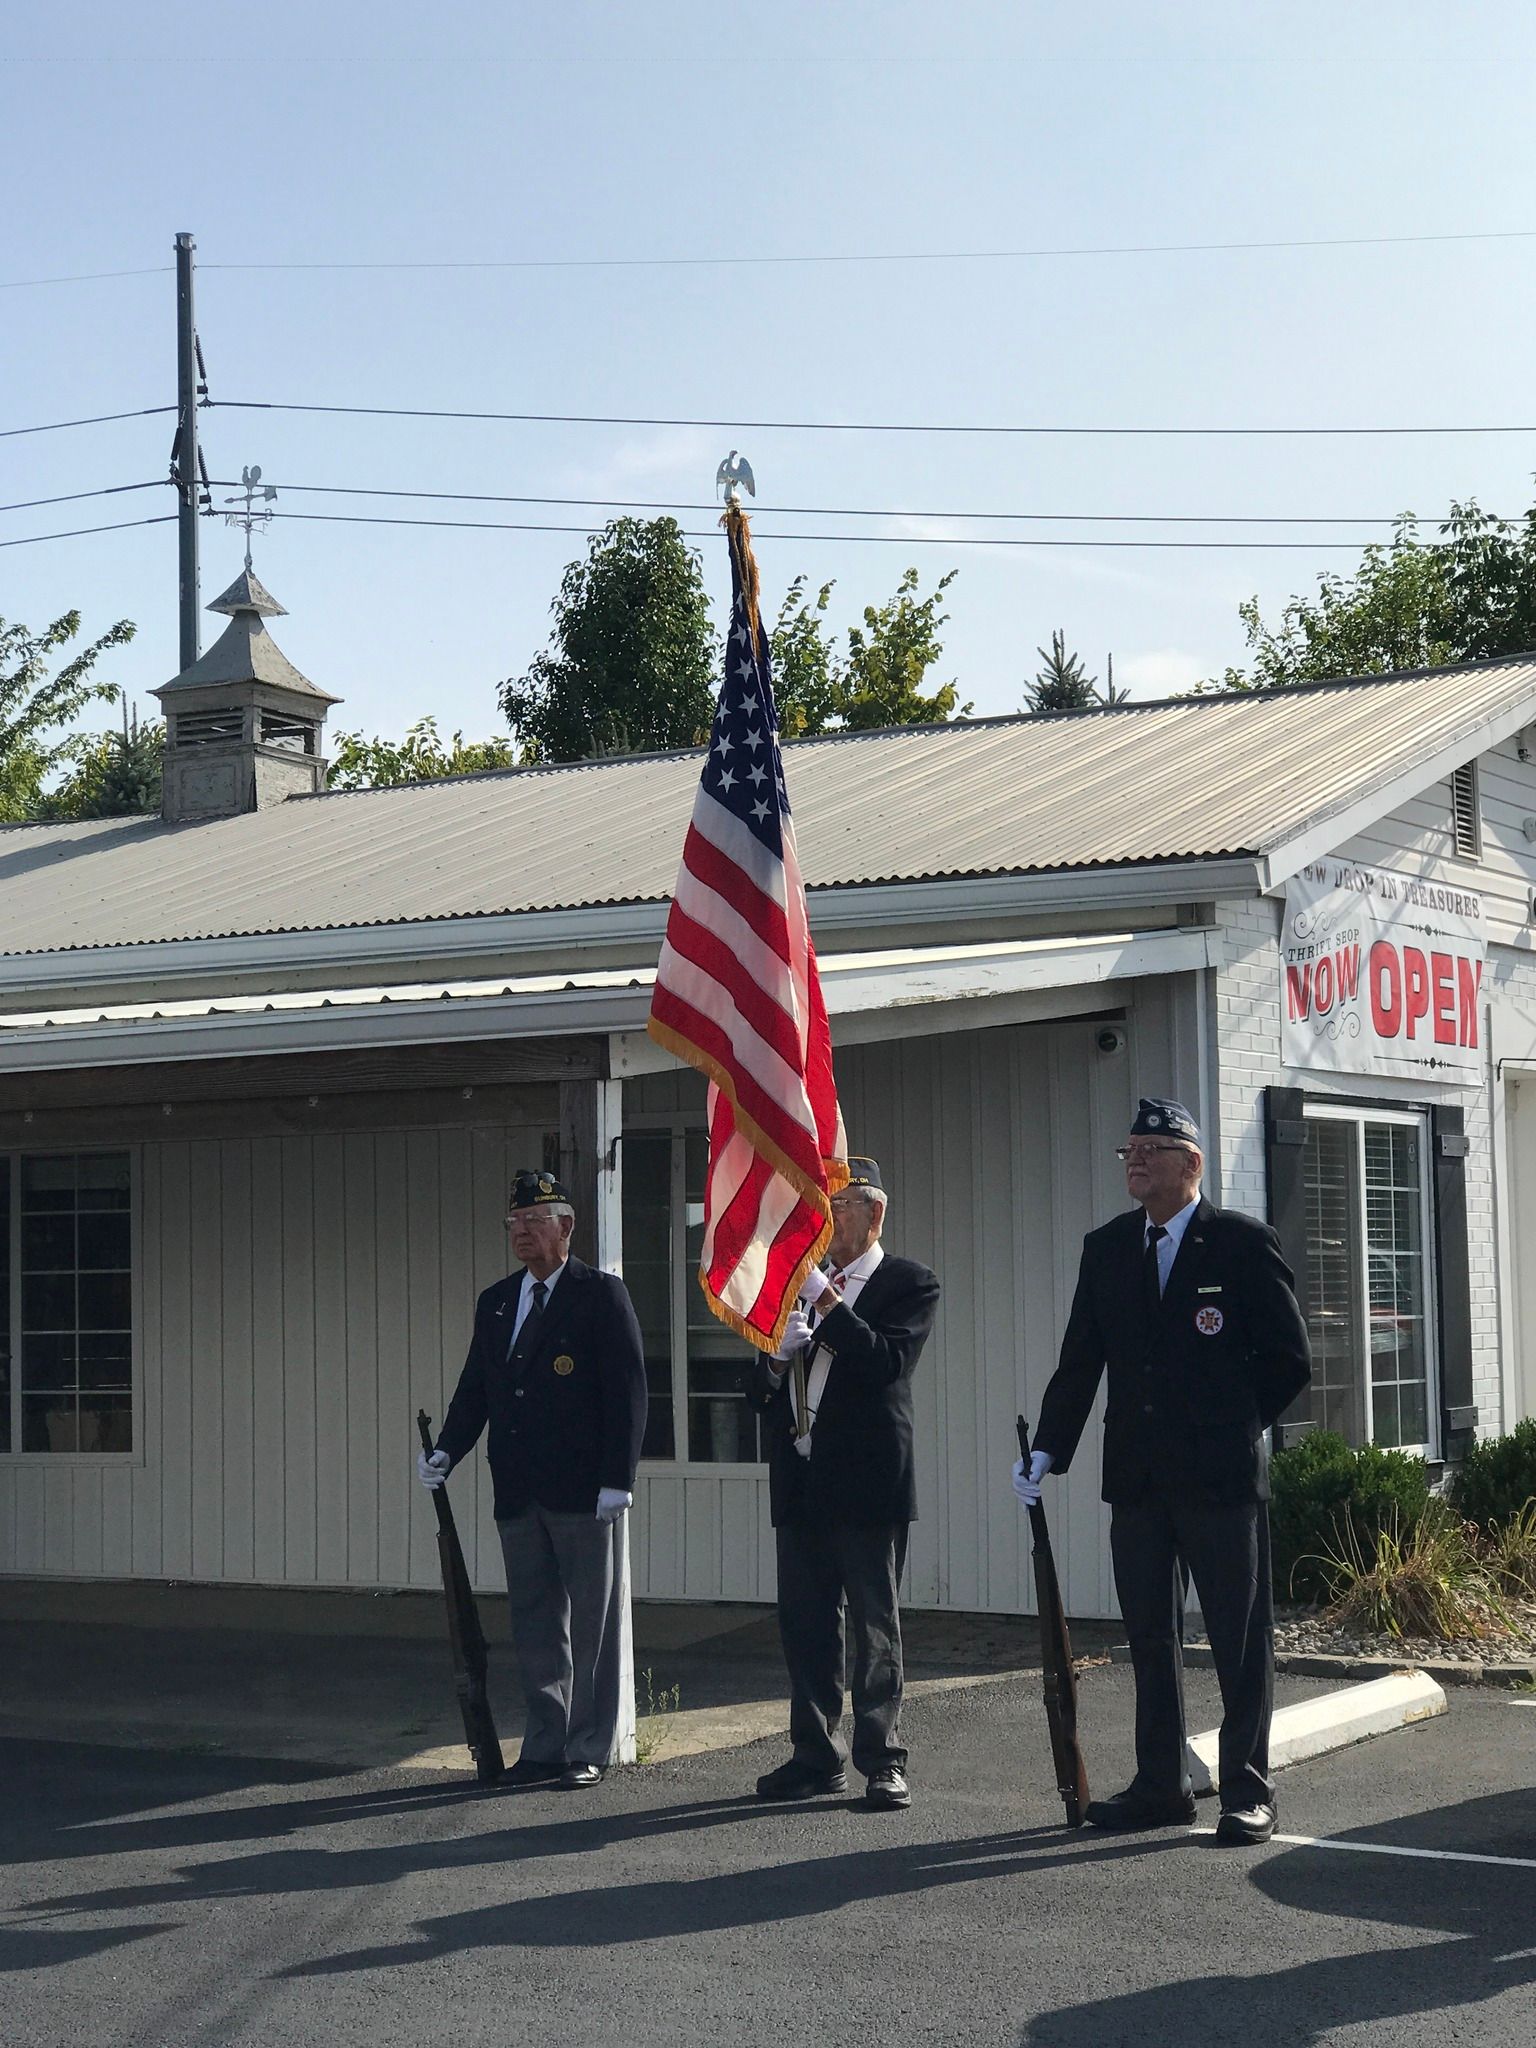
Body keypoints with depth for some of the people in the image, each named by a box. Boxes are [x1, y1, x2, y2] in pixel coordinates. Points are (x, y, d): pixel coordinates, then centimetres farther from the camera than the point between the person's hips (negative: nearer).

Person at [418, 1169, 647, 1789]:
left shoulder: (602, 1296, -4)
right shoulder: (495, 1303, 14)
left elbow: (627, 1390, -9)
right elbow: (474, 1388, 13)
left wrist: (616, 1480, -15)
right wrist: (446, 1451, -4)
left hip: (582, 1491, -6)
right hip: (518, 1493, 6)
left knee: (589, 1621, 2)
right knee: (534, 1622, 11)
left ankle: (589, 1749, 10)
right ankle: (545, 1746, 18)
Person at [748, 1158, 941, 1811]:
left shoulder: (908, 1284, -1)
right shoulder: (800, 1285, 17)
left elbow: (887, 1361, -18)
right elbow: (762, 1395, 18)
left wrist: (825, 1301, -19)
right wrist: (778, 1357, -4)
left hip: (867, 1482, -6)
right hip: (800, 1484, 6)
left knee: (876, 1627, 0)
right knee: (805, 1625, 9)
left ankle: (882, 1761, 5)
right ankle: (816, 1757, 17)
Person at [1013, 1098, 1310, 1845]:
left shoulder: (1242, 1243, -5)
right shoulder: (1105, 1249, 9)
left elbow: (1289, 1359, -1)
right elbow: (1079, 1361, 8)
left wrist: (1230, 1423, 2)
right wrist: (1046, 1451, -1)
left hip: (1222, 1476, -5)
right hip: (1137, 1476, 5)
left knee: (1240, 1640, 2)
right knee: (1149, 1637, 12)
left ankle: (1248, 1793, 8)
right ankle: (1160, 1786, 21)